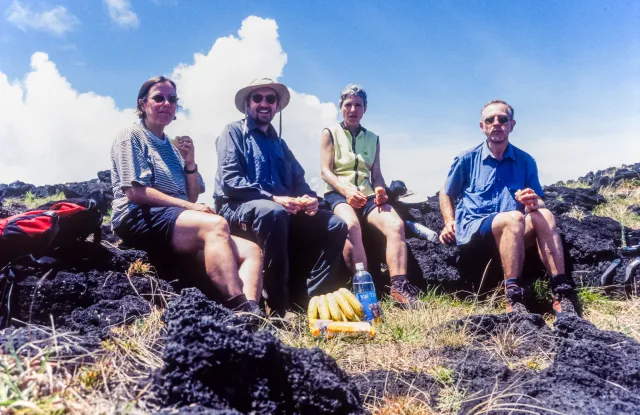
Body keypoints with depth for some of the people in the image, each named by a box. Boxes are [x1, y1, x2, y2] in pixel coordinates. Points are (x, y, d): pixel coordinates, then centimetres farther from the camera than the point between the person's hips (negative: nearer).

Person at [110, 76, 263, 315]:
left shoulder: (172, 147, 25)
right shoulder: (131, 136, 6)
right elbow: (135, 192, -8)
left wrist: (190, 161, 4)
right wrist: (189, 206, -15)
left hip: (180, 221, 7)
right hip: (141, 217, -7)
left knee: (251, 250, -17)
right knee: (215, 225, -36)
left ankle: (251, 313, -40)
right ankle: (242, 309, -44)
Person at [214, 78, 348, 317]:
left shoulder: (279, 143, 26)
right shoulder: (234, 132, 5)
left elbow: (299, 180, 18)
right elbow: (229, 179, -11)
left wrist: (309, 198, -8)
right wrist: (272, 198, -22)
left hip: (283, 210, 7)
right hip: (239, 208, -6)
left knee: (336, 225, -11)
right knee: (273, 213, -40)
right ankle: (279, 307, -32)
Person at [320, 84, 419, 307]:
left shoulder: (373, 138, 23)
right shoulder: (330, 133, 12)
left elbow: (376, 174, 18)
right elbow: (325, 170, 0)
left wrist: (380, 190, -7)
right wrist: (346, 190, -19)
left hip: (367, 195, 4)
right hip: (338, 194, -3)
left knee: (396, 224, -28)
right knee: (351, 225, -38)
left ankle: (399, 286, -34)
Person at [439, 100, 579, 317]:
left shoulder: (526, 161, 12)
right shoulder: (467, 160, 6)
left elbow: (539, 203, 11)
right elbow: (446, 194, 16)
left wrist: (535, 203, -15)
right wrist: (449, 223, -1)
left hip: (515, 232, 3)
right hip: (472, 229, -3)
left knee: (544, 216, -28)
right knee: (513, 218, -34)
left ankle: (562, 293, -33)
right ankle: (514, 298, -38)